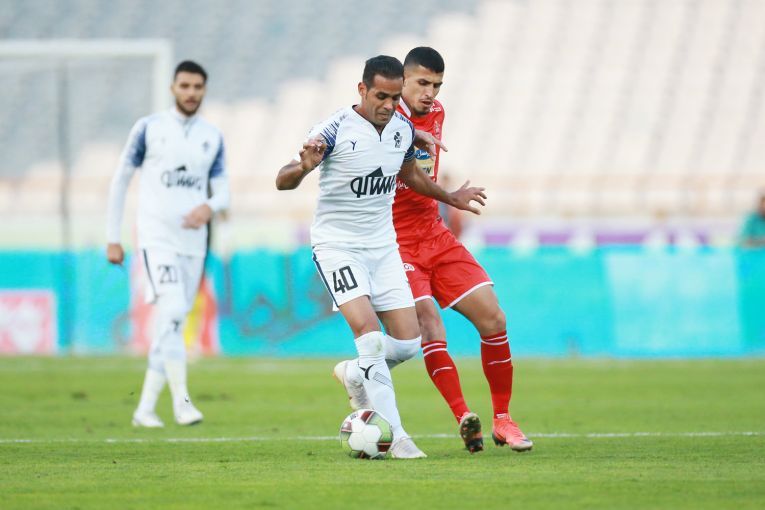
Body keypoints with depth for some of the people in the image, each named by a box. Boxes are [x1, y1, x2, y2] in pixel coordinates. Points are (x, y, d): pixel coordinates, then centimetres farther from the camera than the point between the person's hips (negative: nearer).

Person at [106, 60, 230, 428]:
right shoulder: (149, 129, 0)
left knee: (171, 327, 6)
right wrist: (113, 238, 2)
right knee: (171, 311, -22)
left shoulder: (212, 137, 10)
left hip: (193, 243, 4)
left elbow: (222, 192, 10)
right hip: (156, 240, -4)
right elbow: (120, 181, 5)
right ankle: (181, 402, -26)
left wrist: (210, 207, -15)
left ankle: (145, 408, 14)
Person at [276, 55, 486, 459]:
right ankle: (396, 436, -16)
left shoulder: (402, 129, 2)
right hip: (337, 246, -6)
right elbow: (283, 181, -17)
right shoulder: (335, 130, -16)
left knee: (408, 343, -2)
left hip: (383, 245, 6)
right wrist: (303, 167, -40)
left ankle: (356, 375, 29)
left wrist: (451, 198, 38)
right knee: (369, 333, -21)